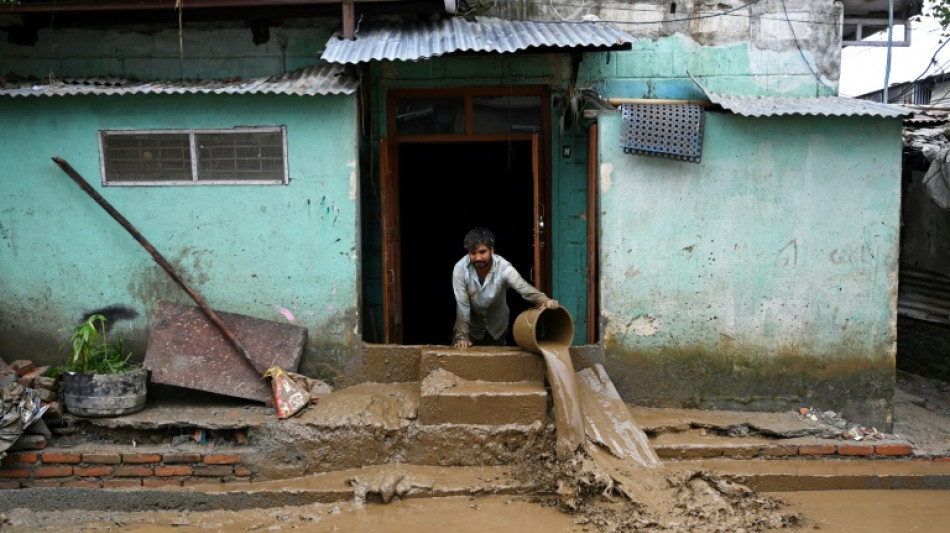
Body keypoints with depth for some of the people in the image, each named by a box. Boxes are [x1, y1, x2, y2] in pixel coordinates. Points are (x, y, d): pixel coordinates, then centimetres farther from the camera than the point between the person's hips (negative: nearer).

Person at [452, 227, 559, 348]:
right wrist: (462, 336, -25)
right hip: (471, 325, -1)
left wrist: (544, 300, -60)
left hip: (497, 326, 1)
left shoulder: (503, 266, -27)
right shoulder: (460, 268, -25)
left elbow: (522, 287, -41)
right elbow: (462, 304, -22)